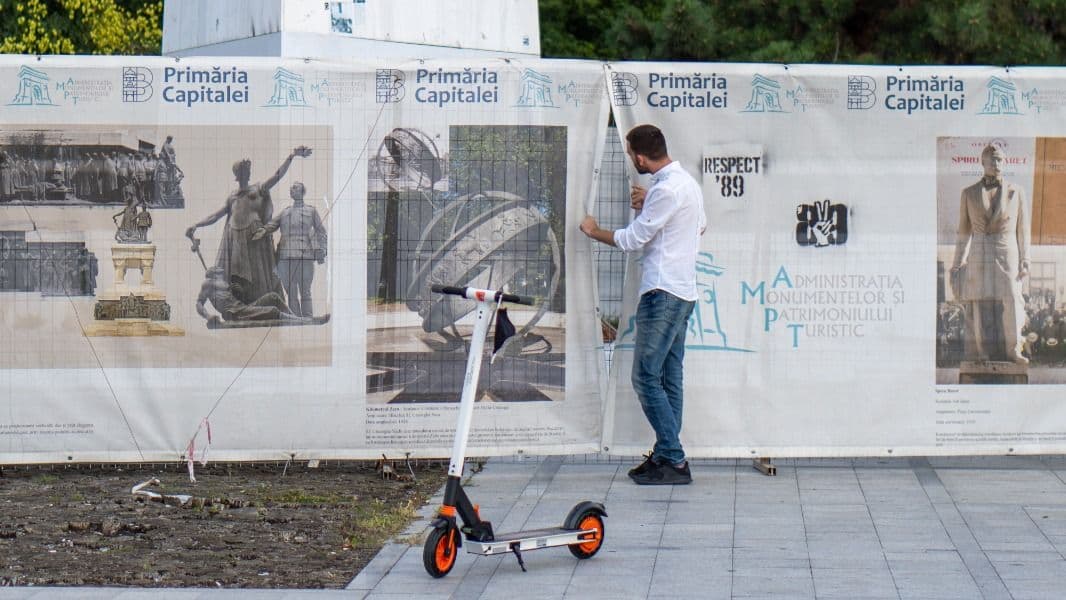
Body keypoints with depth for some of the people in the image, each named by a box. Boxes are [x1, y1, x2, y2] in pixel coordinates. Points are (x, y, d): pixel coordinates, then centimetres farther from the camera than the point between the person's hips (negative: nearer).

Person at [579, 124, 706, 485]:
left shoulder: (666, 190, -18)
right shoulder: (687, 182, 14)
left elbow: (631, 240, -12)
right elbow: (701, 225, 31)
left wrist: (593, 231, 7)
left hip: (664, 292, -10)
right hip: (683, 292, 10)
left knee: (647, 378, -9)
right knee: (669, 378, 10)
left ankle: (673, 461, -10)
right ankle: (667, 456, 12)